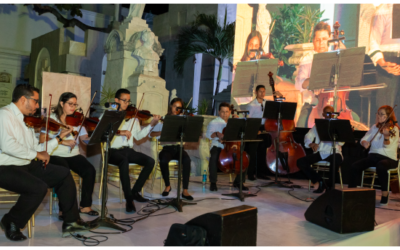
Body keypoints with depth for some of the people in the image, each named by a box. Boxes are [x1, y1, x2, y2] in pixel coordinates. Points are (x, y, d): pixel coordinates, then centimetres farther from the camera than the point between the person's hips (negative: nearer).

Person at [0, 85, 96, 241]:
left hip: (26, 165, 9)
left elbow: (36, 148, 15)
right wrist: (36, 154, -20)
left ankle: (71, 221, 7)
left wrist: (59, 138, 15)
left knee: (63, 174, 3)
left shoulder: (25, 119, 15)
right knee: (39, 188, -30)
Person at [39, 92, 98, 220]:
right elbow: (42, 139, -10)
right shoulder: (52, 118, 1)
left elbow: (85, 139, 0)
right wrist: (62, 141, -21)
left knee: (90, 170, -21)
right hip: (55, 155, -3)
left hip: (74, 155, 4)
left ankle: (85, 205, -7)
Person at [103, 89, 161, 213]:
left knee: (150, 161, -15)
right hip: (113, 150, -5)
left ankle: (135, 191, -2)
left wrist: (151, 125, -7)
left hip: (128, 150, 5)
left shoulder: (132, 117, 13)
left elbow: (138, 136, 5)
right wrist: (119, 132, -28)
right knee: (124, 161, -36)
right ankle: (129, 198, -27)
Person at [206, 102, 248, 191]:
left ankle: (239, 182, 1)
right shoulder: (214, 123, 6)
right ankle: (213, 182, -17)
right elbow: (208, 135, -8)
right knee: (214, 157, -35)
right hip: (218, 146, -3)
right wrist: (216, 134, -28)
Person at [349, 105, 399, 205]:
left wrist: (386, 136, -42)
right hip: (373, 155, 5)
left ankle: (385, 193, -20)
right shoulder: (375, 127, 11)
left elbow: (387, 145, -20)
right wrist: (364, 142, -16)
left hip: (389, 158, -5)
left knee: (381, 166, -39)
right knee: (355, 167, -20)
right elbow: (364, 139, 9)